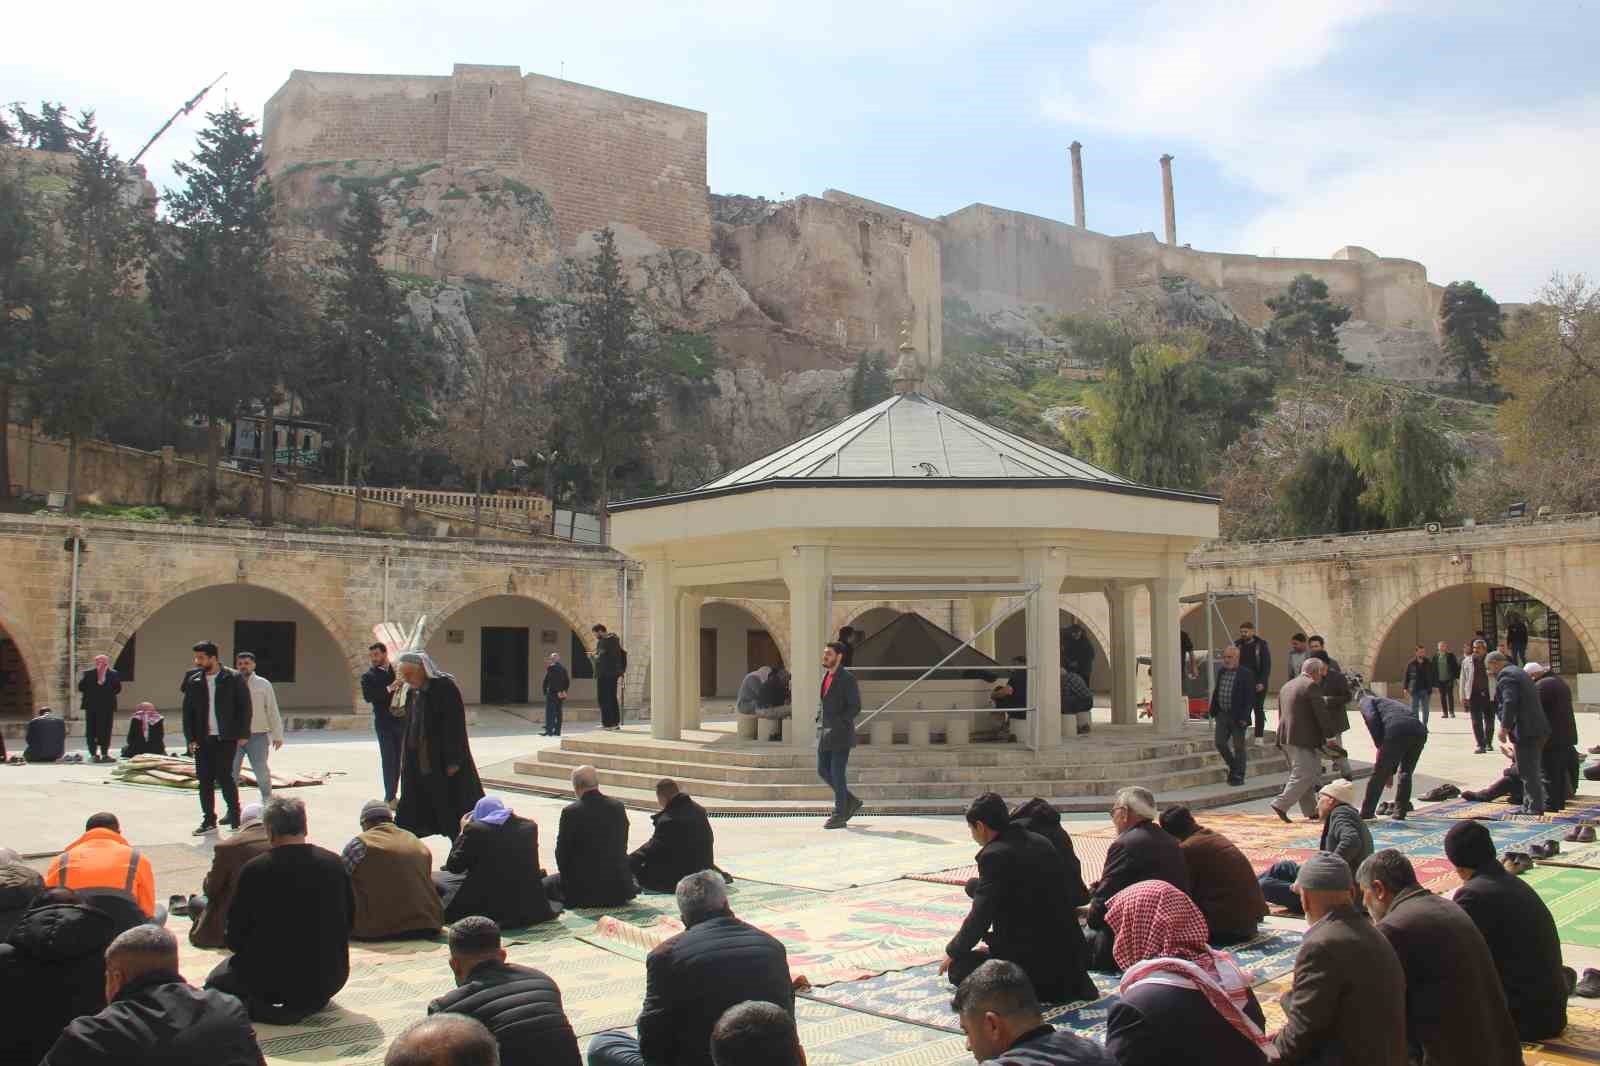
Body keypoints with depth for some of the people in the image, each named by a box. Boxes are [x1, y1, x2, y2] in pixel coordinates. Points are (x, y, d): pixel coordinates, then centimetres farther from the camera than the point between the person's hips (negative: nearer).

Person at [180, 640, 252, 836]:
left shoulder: (233, 679, -3)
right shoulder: (193, 681, 7)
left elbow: (244, 706, -1)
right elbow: (188, 712, 10)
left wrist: (243, 734, -6)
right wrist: (190, 739, 1)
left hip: (226, 738, -4)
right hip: (202, 739, 4)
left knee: (224, 776, -8)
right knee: (205, 780, 5)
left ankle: (235, 816, 7)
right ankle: (209, 821, 14)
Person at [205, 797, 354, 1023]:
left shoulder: (255, 870, -14)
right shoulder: (334, 864, -6)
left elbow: (235, 938, -6)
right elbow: (350, 918, 4)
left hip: (271, 980, -4)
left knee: (216, 979, 23)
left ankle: (262, 1008, -3)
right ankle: (312, 1002, 11)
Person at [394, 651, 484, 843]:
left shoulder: (445, 687, -15)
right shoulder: (413, 692, 9)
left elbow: (454, 725, -18)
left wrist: (453, 761, -19)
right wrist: (405, 759, 15)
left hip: (443, 764, -8)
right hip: (417, 764, 8)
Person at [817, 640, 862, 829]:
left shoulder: (848, 678, -13)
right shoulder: (826, 676, 12)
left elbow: (855, 707, -17)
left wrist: (835, 726, -22)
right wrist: (820, 723, 10)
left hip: (841, 733, -8)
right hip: (825, 733, 8)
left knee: (837, 774, -5)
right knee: (823, 771, 7)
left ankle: (839, 816, 4)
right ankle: (850, 801, 21)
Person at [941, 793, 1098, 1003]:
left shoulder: (995, 855, -16)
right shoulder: (1041, 843, 7)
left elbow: (980, 917, -15)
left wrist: (953, 951, 2)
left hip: (1027, 954, -8)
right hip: (1066, 951, 8)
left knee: (957, 967, 9)